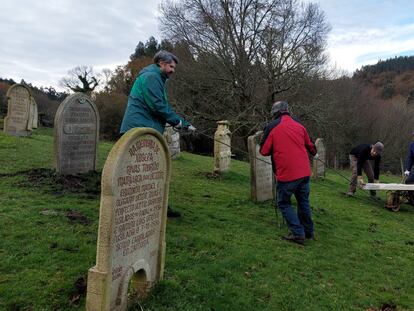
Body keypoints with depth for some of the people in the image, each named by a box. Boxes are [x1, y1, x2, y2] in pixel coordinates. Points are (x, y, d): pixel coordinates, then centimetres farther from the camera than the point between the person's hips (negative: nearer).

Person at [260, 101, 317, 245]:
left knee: (284, 203, 9)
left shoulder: (272, 127, -3)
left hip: (286, 174, -5)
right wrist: (313, 152, 45)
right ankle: (308, 231, 27)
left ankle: (298, 233, 2)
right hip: (304, 172, 5)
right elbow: (310, 146, 22)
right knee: (303, 202, 19)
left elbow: (264, 151, -2)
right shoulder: (299, 126, 11)